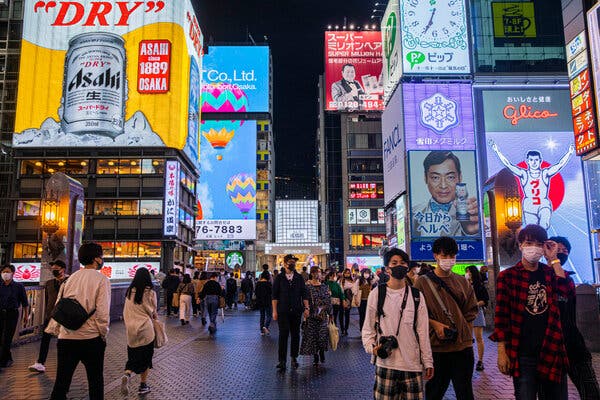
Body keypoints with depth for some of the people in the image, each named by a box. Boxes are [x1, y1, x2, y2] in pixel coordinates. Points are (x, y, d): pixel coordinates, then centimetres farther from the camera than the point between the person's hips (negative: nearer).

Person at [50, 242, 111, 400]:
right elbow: (102, 312, -14)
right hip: (90, 338, -4)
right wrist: (103, 335, -1)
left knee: (61, 383, 10)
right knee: (95, 383, 11)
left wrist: (62, 329, 17)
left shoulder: (70, 279, 8)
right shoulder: (101, 279, -9)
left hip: (66, 338, 4)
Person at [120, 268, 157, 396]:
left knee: (133, 356, 13)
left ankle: (127, 374, -15)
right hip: (146, 329, -3)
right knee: (146, 357, 12)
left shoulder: (129, 292, 1)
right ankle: (143, 386, 19)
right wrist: (155, 317, 17)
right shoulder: (150, 293, -11)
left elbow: (126, 312, 8)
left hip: (131, 329, 3)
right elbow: (153, 312, -4)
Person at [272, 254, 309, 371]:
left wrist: (306, 308, -1)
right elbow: (275, 295, 1)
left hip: (296, 311, 2)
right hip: (283, 311, -2)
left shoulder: (299, 278, 7)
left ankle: (294, 358, 22)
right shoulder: (279, 278, 1)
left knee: (295, 335, 9)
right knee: (283, 335, -5)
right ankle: (282, 360, 0)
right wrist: (275, 311, -4)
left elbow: (304, 294, 7)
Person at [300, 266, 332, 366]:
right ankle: (315, 357, 16)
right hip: (311, 315, -2)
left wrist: (331, 313, 8)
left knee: (323, 335, 0)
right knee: (312, 335, 2)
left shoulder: (324, 287, 7)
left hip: (323, 315, 2)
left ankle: (322, 352, 24)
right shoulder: (307, 286, -4)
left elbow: (328, 300, 9)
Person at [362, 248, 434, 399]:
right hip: (385, 363, -1)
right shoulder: (376, 294, 1)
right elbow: (368, 327, 6)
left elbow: (423, 332, 7)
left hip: (413, 364, 2)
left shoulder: (416, 296, 6)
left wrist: (428, 362, 6)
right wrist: (371, 346, -11)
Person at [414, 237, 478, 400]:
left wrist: (459, 328, 0)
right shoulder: (423, 282, 0)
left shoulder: (463, 282, 10)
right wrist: (436, 324, -13)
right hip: (435, 345, -2)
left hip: (463, 345, 2)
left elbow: (471, 311, 13)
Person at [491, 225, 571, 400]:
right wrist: (502, 350, -9)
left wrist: (554, 260, -7)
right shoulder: (507, 276, -1)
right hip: (523, 355, -3)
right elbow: (501, 315, -4)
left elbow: (567, 291, -11)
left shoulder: (550, 273, 11)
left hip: (551, 352, 4)